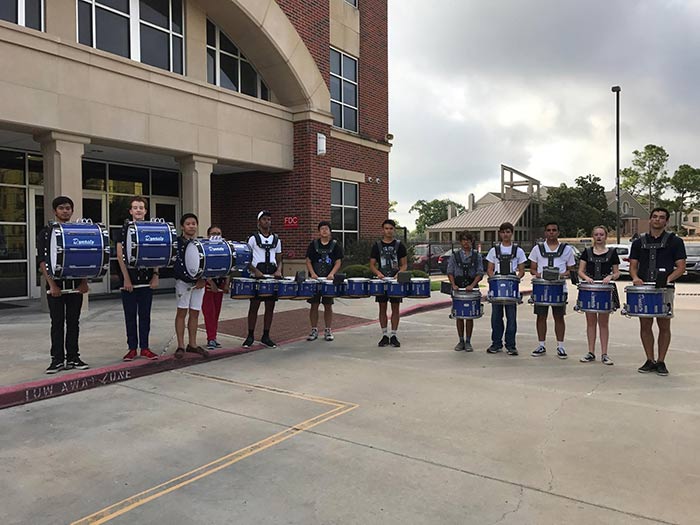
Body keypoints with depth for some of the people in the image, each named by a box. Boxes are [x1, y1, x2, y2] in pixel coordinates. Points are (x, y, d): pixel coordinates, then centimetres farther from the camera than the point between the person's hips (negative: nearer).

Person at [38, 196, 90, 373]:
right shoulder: (46, 232, 2)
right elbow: (42, 261, -4)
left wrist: (84, 282, -3)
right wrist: (52, 284, -13)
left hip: (76, 285, 2)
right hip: (56, 286, -2)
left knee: (73, 322, 7)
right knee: (57, 323, 3)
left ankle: (73, 358, 15)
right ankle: (57, 359, 9)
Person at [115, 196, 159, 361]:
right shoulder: (124, 230, 0)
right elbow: (120, 256, -4)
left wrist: (155, 276, -3)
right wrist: (126, 278, -10)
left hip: (147, 279, 2)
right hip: (129, 279, -2)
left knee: (145, 315, 7)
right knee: (130, 315, 5)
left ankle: (144, 348, 15)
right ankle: (132, 348, 13)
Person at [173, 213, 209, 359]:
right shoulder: (177, 242, -5)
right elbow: (177, 263, -14)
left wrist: (203, 279, -5)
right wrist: (190, 278, -19)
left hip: (199, 282, 5)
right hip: (183, 281, -4)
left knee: (195, 313, 8)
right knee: (182, 312, -1)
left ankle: (192, 344, 17)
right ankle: (181, 346, 4)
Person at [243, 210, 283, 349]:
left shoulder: (276, 240, 13)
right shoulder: (253, 238, 3)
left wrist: (279, 271, -4)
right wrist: (256, 271, -16)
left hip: (272, 276, 4)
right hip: (257, 275, -3)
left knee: (270, 306, 5)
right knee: (254, 305, 0)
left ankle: (265, 336, 15)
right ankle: (250, 336, 10)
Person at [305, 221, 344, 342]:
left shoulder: (336, 245, 3)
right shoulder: (313, 244, 5)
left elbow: (338, 262, 0)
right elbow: (308, 261, 4)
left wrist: (332, 274, -16)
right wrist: (312, 273, -12)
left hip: (329, 280, 0)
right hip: (315, 279, 1)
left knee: (328, 305, 5)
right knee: (314, 305, 3)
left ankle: (328, 331, 15)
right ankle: (314, 330, 13)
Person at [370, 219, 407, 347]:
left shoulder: (399, 245, 3)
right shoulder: (377, 245, 4)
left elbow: (404, 264, 4)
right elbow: (372, 264, 6)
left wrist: (399, 273, -15)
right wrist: (378, 273, -13)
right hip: (382, 280, 1)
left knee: (395, 308, 3)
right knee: (382, 308, 4)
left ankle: (394, 335, 11)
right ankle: (384, 335, 13)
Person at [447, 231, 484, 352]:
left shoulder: (477, 256, 4)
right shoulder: (455, 256, 6)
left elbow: (480, 273, -2)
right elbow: (450, 272, 3)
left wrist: (472, 285, -17)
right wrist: (453, 285, -13)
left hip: (472, 289, -1)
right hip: (458, 289, 1)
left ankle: (468, 342, 11)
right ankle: (461, 341, 15)